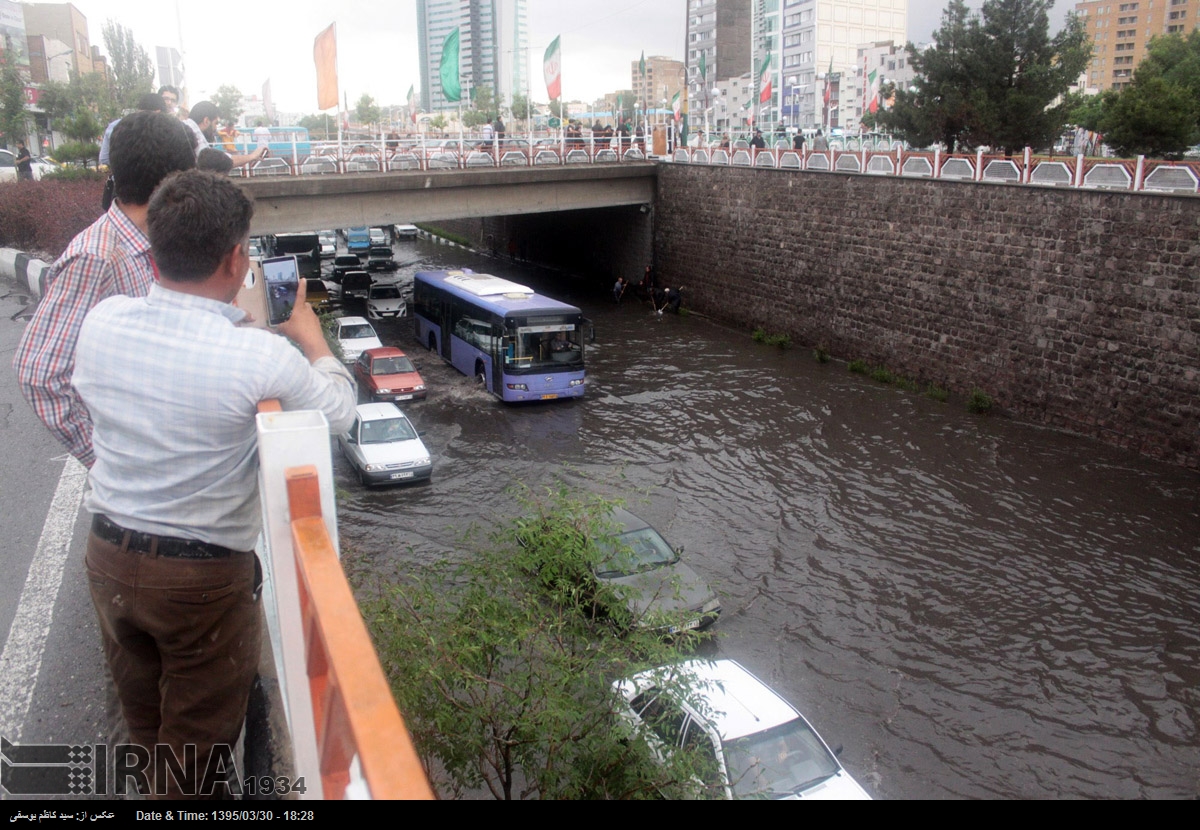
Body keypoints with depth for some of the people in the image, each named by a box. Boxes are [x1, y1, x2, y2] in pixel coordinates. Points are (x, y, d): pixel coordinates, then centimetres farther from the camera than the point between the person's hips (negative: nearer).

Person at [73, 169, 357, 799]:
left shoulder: (101, 322, -9)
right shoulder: (263, 359, -25)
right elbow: (339, 413, -7)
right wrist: (312, 341, 11)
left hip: (108, 554, 6)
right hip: (202, 576, -6)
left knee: (144, 718, 27)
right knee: (199, 735, 16)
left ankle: (162, 786, 51)